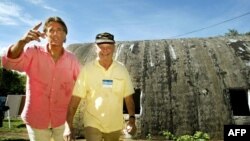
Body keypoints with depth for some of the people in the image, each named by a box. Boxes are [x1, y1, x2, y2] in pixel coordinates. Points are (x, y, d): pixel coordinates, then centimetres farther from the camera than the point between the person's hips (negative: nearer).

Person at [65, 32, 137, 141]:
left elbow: (128, 97, 1)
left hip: (115, 126, 3)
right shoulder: (87, 69, -11)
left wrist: (132, 118, -10)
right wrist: (69, 126, -15)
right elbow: (75, 100, -12)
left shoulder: (122, 69, -4)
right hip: (92, 124, -3)